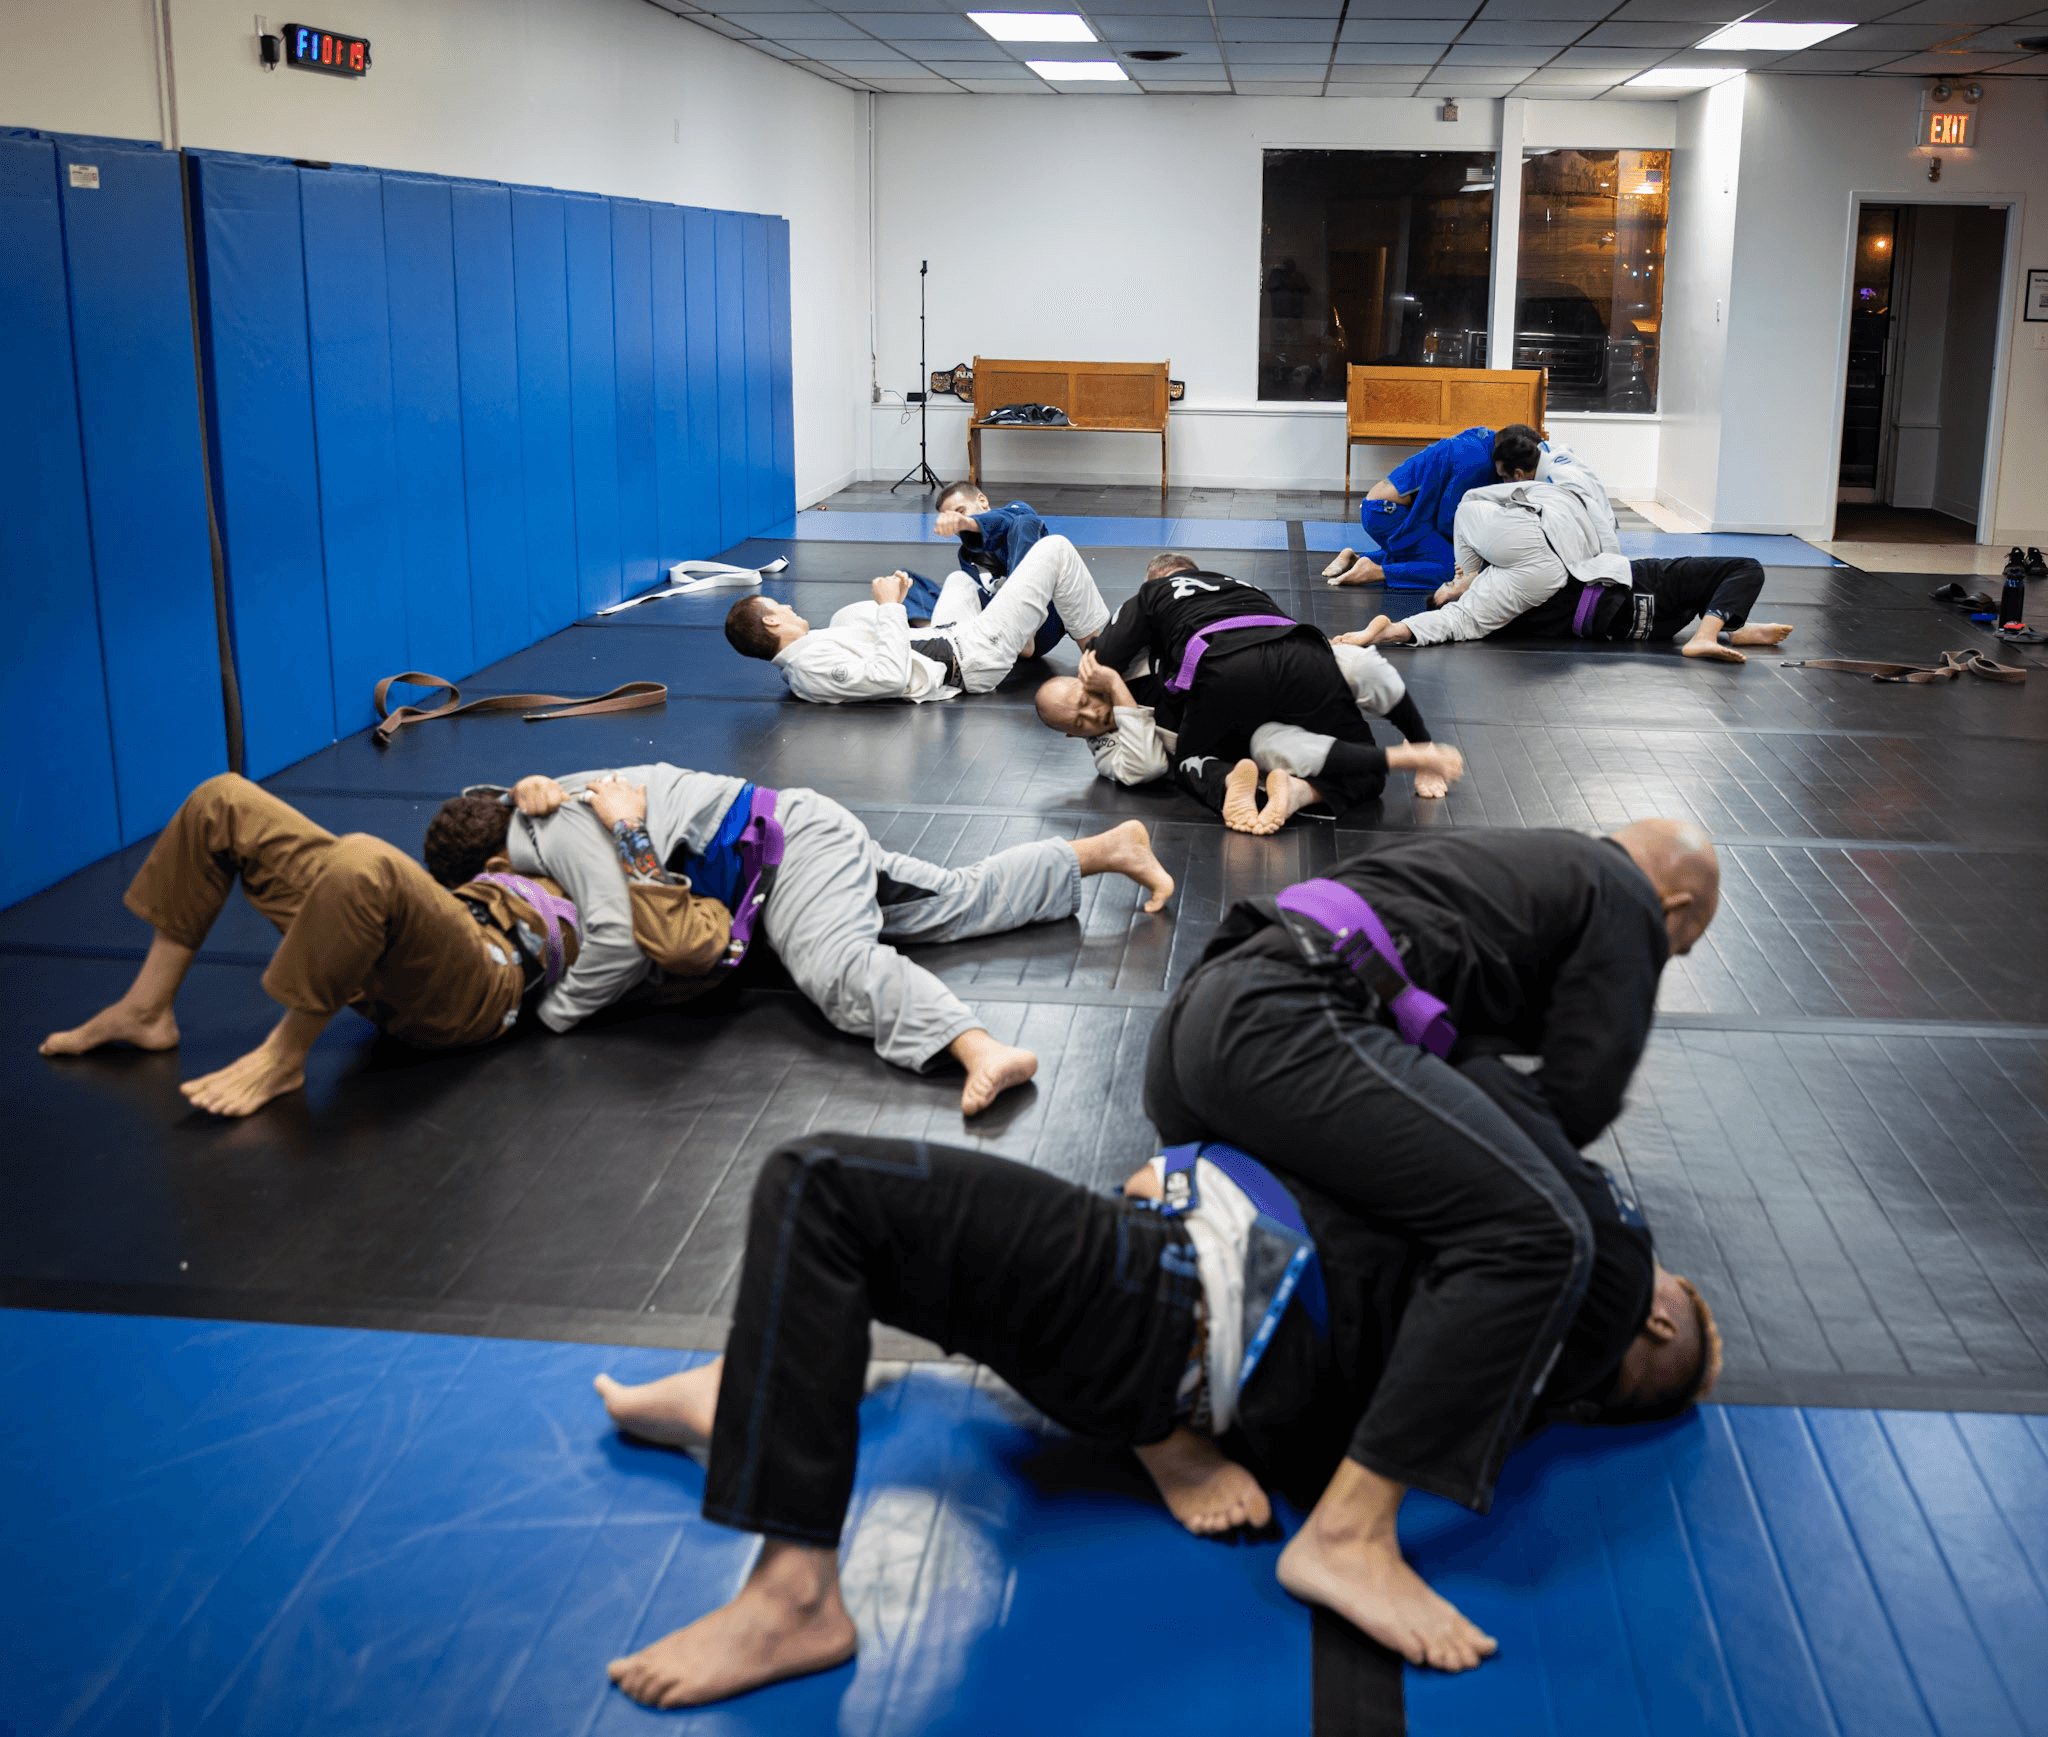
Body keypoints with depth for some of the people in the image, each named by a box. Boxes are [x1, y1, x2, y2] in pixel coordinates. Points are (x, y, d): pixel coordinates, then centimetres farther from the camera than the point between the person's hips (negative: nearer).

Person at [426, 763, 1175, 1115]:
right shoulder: (556, 805, 11)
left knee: (838, 969, -36)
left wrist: (550, 1011, -16)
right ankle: (1112, 846, 25)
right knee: (959, 903, 16)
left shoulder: (556, 832, -18)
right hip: (800, 838, 10)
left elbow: (621, 939, -28)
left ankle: (982, 1050, -60)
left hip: (795, 850, -10)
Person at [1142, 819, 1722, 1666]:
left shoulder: (1514, 858, 34)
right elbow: (1580, 1098, 3)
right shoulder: (1626, 904, 10)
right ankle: (1348, 1532, -22)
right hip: (1289, 1025, -10)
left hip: (1196, 1016, 10)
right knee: (1538, 1235, -17)